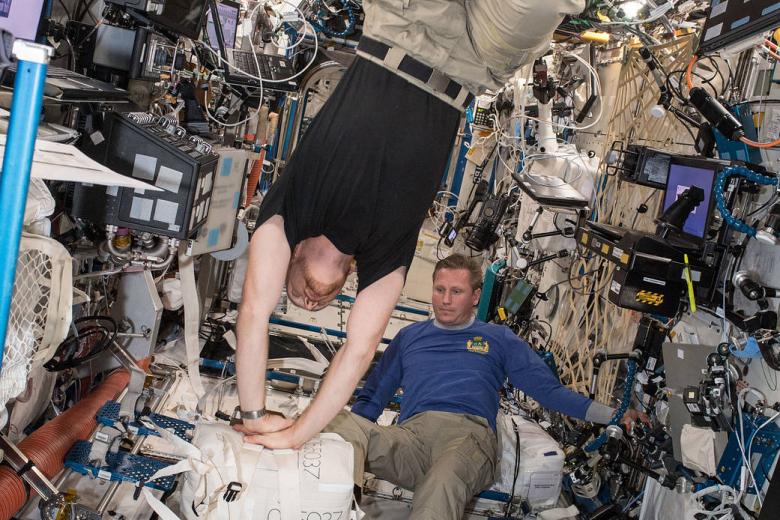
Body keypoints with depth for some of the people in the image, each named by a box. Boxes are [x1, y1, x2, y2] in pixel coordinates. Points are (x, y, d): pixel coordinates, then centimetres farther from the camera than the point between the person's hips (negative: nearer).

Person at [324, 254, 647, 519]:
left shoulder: (499, 339, 25)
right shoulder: (409, 337, 29)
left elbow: (549, 389, 18)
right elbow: (372, 398, 29)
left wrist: (612, 415, 6)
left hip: (469, 432, -2)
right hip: (411, 434, 2)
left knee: (443, 484, -41)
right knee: (343, 425, -33)